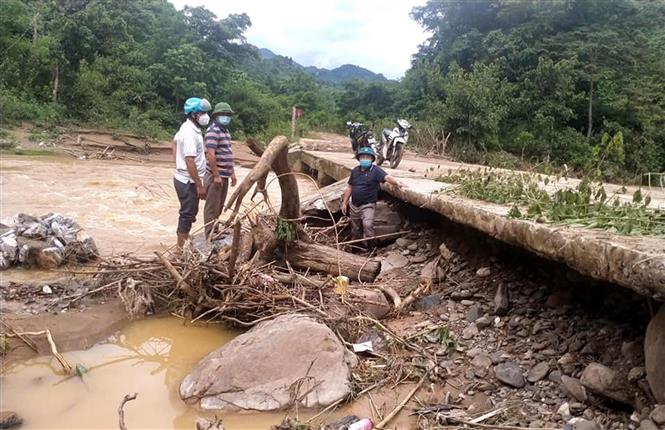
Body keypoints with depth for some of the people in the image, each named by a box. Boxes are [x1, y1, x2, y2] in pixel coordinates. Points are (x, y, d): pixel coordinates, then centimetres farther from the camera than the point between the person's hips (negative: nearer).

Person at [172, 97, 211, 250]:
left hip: (184, 178, 10)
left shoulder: (187, 127, 9)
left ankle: (185, 241, 30)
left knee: (190, 212, 19)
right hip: (188, 181, -10)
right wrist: (199, 185, -25)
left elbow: (175, 141, 28)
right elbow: (190, 161, -28)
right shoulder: (191, 133, -23)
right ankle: (181, 248, 6)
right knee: (187, 214, -2)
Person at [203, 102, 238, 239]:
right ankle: (210, 236, 6)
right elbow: (211, 155, -22)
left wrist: (232, 173, 20)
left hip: (224, 176, 10)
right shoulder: (213, 131, -15)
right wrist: (216, 176, -22)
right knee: (212, 207, -1)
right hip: (215, 176, -10)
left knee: (219, 206, 17)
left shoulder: (225, 131, 16)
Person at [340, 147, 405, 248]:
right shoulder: (355, 170, 6)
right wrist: (344, 202, 12)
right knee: (355, 230, 17)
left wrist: (397, 182, -47)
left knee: (368, 225, -27)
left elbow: (387, 177, -27)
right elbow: (349, 187, 13)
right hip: (354, 205, 5)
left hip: (368, 205, -5)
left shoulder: (376, 170, -10)